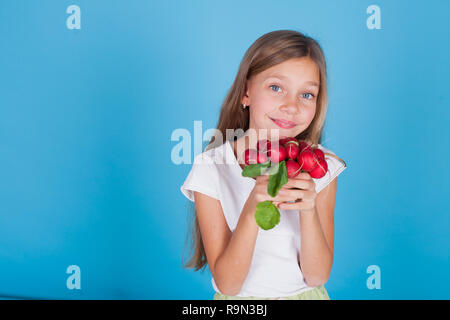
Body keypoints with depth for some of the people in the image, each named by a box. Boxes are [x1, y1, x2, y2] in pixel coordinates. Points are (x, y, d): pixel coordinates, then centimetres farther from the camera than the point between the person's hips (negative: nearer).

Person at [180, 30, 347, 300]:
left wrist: (309, 210, -26)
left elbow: (317, 276, -11)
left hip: (307, 293, 1)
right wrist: (251, 211, -30)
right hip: (241, 298, 0)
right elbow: (227, 284, -16)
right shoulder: (211, 169, -16)